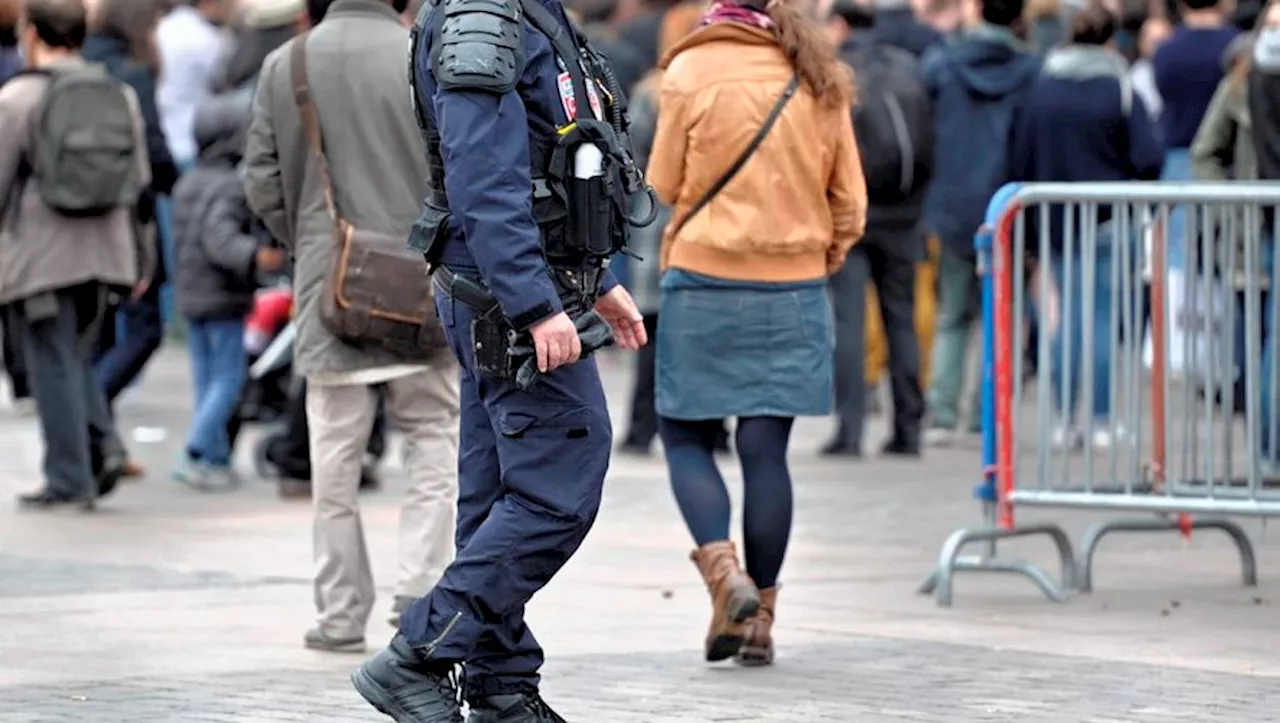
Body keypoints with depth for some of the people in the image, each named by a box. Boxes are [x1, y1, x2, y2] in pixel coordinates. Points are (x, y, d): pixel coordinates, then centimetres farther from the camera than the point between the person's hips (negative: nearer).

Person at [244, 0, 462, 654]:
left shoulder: (283, 66, 2)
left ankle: (342, 615, 9)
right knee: (434, 442, 9)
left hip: (328, 287, 2)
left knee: (335, 457, 7)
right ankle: (419, 589, -5)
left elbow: (263, 183, 3)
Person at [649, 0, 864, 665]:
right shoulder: (821, 81, 2)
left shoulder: (692, 70, -8)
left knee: (685, 436, 9)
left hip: (704, 280, -3)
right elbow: (849, 201, 6)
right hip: (794, 290, 3)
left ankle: (723, 570, -13)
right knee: (766, 450, 7)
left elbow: (665, 184, 0)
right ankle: (760, 615, 8)